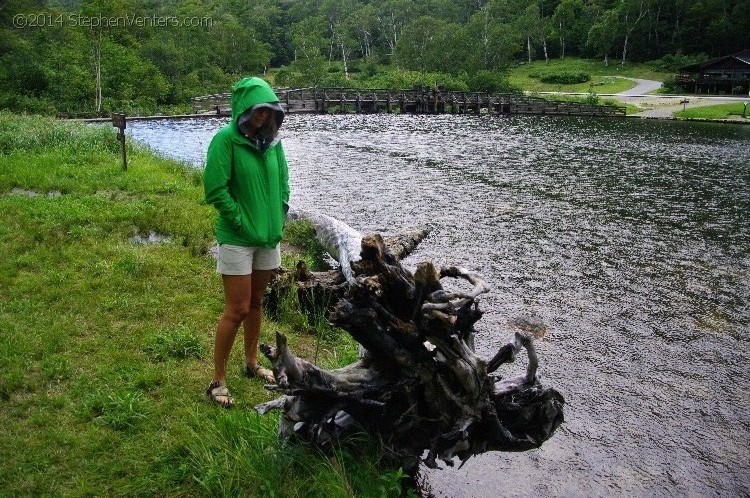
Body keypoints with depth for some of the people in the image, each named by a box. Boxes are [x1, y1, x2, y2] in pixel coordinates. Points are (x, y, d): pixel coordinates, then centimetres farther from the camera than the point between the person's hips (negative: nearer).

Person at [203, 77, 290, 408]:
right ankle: (217, 380, 11)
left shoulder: (271, 139, 3)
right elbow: (215, 190, -17)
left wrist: (278, 217, 4)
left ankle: (252, 363, 35)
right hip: (237, 239, -6)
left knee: (256, 303, 18)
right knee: (237, 310, -4)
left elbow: (282, 181, 14)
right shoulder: (226, 139, -15)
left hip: (269, 236, 6)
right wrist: (242, 222, -15)